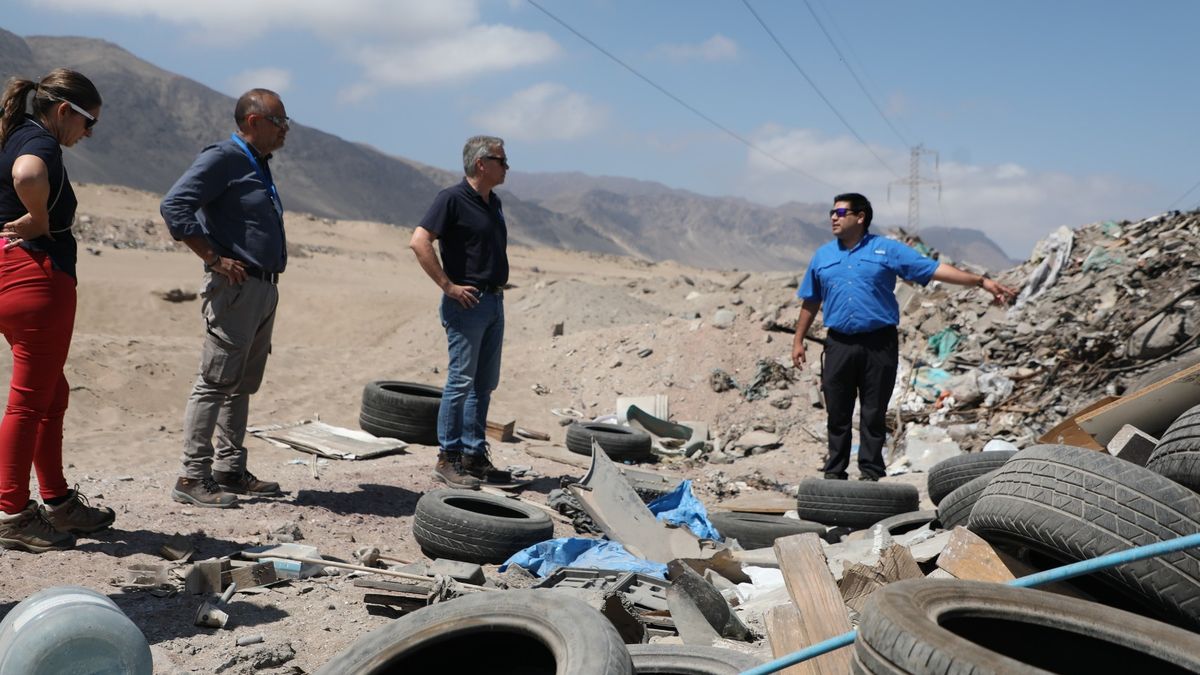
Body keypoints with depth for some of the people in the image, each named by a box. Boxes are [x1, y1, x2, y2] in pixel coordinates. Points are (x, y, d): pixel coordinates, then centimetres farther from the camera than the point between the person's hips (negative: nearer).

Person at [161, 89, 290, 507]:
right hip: (235, 286, -9)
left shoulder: (259, 166, 19)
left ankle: (231, 470, 20)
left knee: (243, 384, 12)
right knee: (216, 381, -7)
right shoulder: (223, 159, -10)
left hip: (264, 288, 9)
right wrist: (214, 259, -19)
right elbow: (174, 207, -19)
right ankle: (193, 477, -1)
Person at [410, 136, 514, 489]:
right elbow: (419, 242, -19)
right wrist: (448, 285, -18)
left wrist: (497, 289, 16)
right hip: (466, 302, -8)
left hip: (494, 301, 9)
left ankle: (474, 456, 19)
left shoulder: (493, 202, 15)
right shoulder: (453, 199, -10)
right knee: (461, 381, -6)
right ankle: (448, 459, 2)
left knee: (485, 383, 11)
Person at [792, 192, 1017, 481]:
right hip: (839, 344, 2)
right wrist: (798, 341, 14)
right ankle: (835, 473, 16)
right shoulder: (823, 256, 12)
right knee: (837, 413, 6)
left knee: (874, 413, 3)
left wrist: (981, 281, -9)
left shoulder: (887, 250, 2)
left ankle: (870, 473, 12)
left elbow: (934, 269, -3)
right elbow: (810, 302, 18)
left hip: (879, 343, -2)